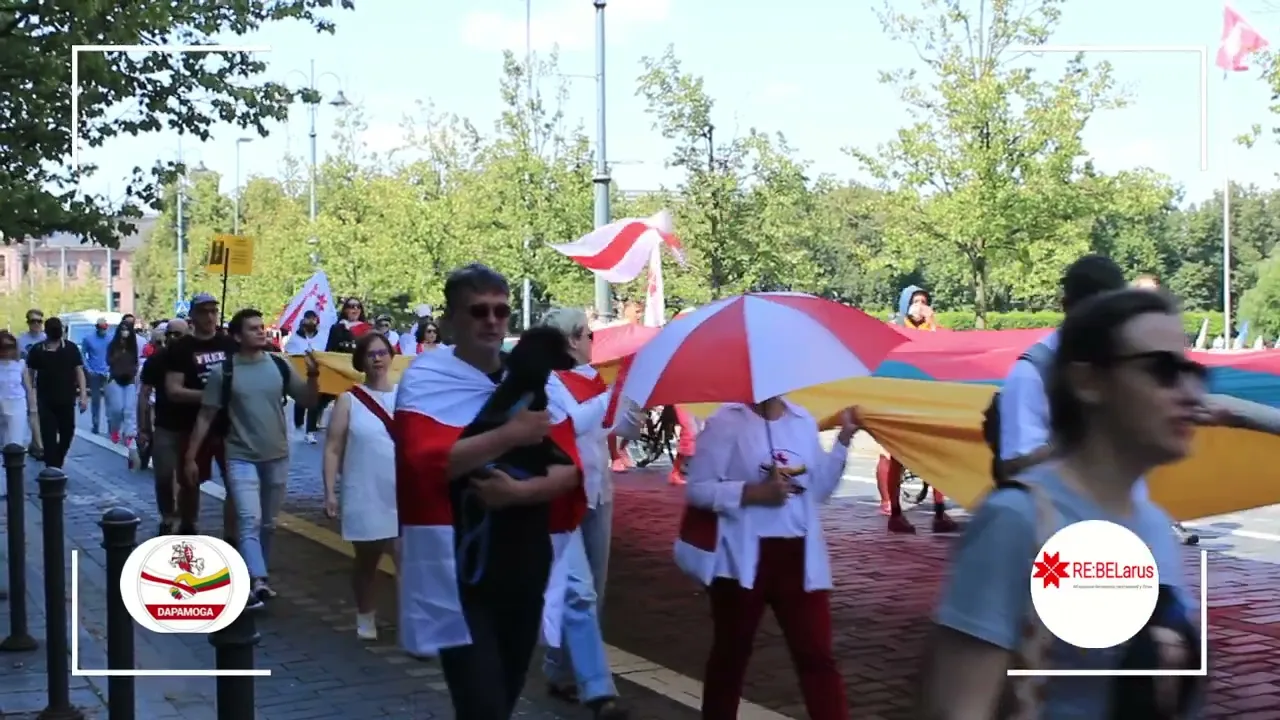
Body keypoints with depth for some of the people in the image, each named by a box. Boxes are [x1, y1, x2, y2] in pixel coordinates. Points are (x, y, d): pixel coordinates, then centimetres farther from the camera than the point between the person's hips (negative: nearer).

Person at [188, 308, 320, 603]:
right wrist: (190, 456, -4)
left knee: (267, 523, 13)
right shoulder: (223, 372, -8)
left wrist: (313, 376, -13)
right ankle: (258, 582, -28)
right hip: (241, 458, -4)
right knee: (249, 520, -18)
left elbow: (308, 401, 6)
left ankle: (254, 578, 28)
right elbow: (206, 416, -3)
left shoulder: (279, 365, -1)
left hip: (277, 457, 4)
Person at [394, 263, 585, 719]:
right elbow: (426, 461, -21)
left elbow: (570, 469, 0)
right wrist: (512, 434, -19)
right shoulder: (425, 381, -6)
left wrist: (519, 491, -18)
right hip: (458, 573, -5)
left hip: (527, 569, 5)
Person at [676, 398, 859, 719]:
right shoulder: (727, 421, -8)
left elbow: (818, 490, 9)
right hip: (742, 557, -4)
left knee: (818, 655, 1)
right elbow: (697, 488, -11)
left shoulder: (803, 420, 8)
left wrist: (844, 437, 2)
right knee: (731, 653, 12)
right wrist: (754, 492, -21)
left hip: (799, 556, 4)